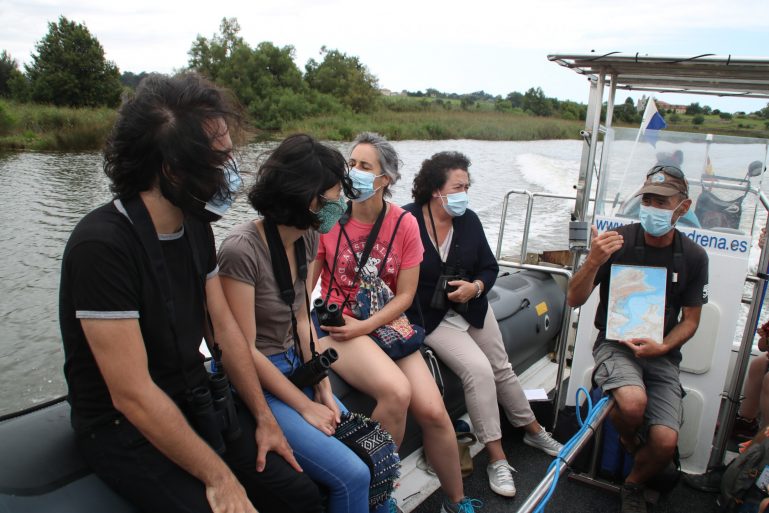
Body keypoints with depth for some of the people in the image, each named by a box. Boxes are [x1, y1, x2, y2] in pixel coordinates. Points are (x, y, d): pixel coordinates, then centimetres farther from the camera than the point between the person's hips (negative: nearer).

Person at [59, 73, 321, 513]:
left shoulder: (196, 225, -1)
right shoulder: (102, 245, -25)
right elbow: (132, 395, -25)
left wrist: (264, 418, 4)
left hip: (197, 400, 6)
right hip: (126, 427, -6)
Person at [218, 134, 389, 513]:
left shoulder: (307, 239, 0)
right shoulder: (242, 249, -23)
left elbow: (301, 319, 6)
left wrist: (323, 388, -2)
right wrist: (304, 406, -12)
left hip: (295, 368, 7)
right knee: (351, 476, -14)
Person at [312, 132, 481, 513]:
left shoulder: (404, 224, -1)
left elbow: (404, 294, -1)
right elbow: (307, 281, -2)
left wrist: (365, 325, -14)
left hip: (385, 324, 3)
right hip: (336, 325, -2)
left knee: (432, 410, -12)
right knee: (396, 391, -29)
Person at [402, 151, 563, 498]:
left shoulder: (469, 220, -2)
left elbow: (489, 267, 5)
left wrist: (475, 287, -16)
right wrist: (405, 319, -23)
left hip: (472, 307, 6)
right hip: (431, 317, -5)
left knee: (501, 368, 12)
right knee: (478, 368, -21)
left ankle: (534, 431, 37)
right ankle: (496, 459, -5)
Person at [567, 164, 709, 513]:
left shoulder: (693, 257, 1)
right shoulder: (618, 241, -8)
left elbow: (690, 320, 8)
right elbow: (574, 300, -9)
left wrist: (662, 348, -12)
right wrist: (593, 262, -27)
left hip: (661, 353, 3)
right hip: (615, 344, -2)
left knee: (665, 443, -15)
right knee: (634, 402, -33)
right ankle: (628, 440, 7)